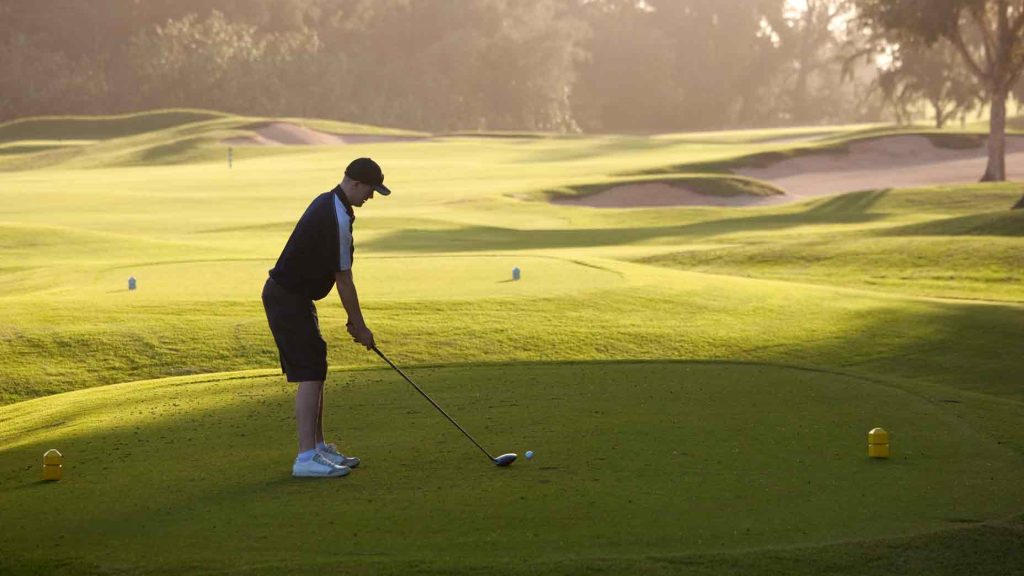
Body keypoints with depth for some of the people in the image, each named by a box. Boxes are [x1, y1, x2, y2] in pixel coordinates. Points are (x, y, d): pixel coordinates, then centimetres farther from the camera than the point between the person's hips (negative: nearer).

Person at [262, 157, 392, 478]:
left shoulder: (328, 203, 11)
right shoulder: (337, 219, -22)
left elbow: (337, 274, 16)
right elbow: (343, 280, -16)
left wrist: (354, 321, 16)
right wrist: (360, 327, -6)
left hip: (291, 294, 10)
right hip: (288, 298, -10)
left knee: (314, 372, 13)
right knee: (310, 373, -12)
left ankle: (319, 447, 19)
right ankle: (306, 458, -13)